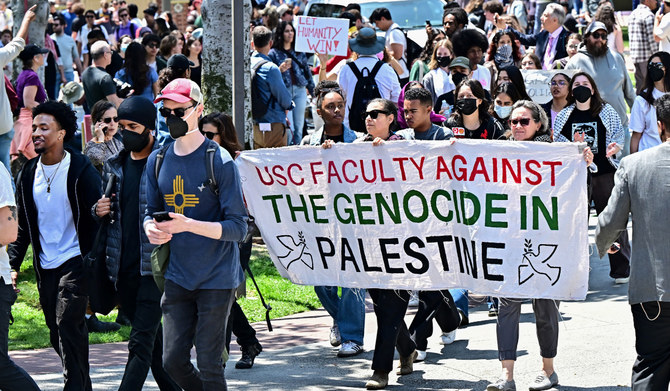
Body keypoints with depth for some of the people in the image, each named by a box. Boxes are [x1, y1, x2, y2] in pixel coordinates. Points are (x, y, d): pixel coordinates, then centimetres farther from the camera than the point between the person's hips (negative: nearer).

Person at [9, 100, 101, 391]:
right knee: (58, 335, 8)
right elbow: (22, 225, 14)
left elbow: (97, 217, -7)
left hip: (74, 261, -6)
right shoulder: (29, 173, 8)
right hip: (45, 266, 6)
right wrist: (13, 264, 5)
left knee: (68, 325, -17)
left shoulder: (80, 169, -7)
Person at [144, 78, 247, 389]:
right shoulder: (158, 161, 7)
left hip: (217, 277, -5)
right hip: (177, 276, 5)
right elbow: (151, 211, 16)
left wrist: (188, 225, -26)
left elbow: (237, 227, -12)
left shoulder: (220, 162, -10)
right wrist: (151, 228, -10)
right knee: (173, 361, 4)